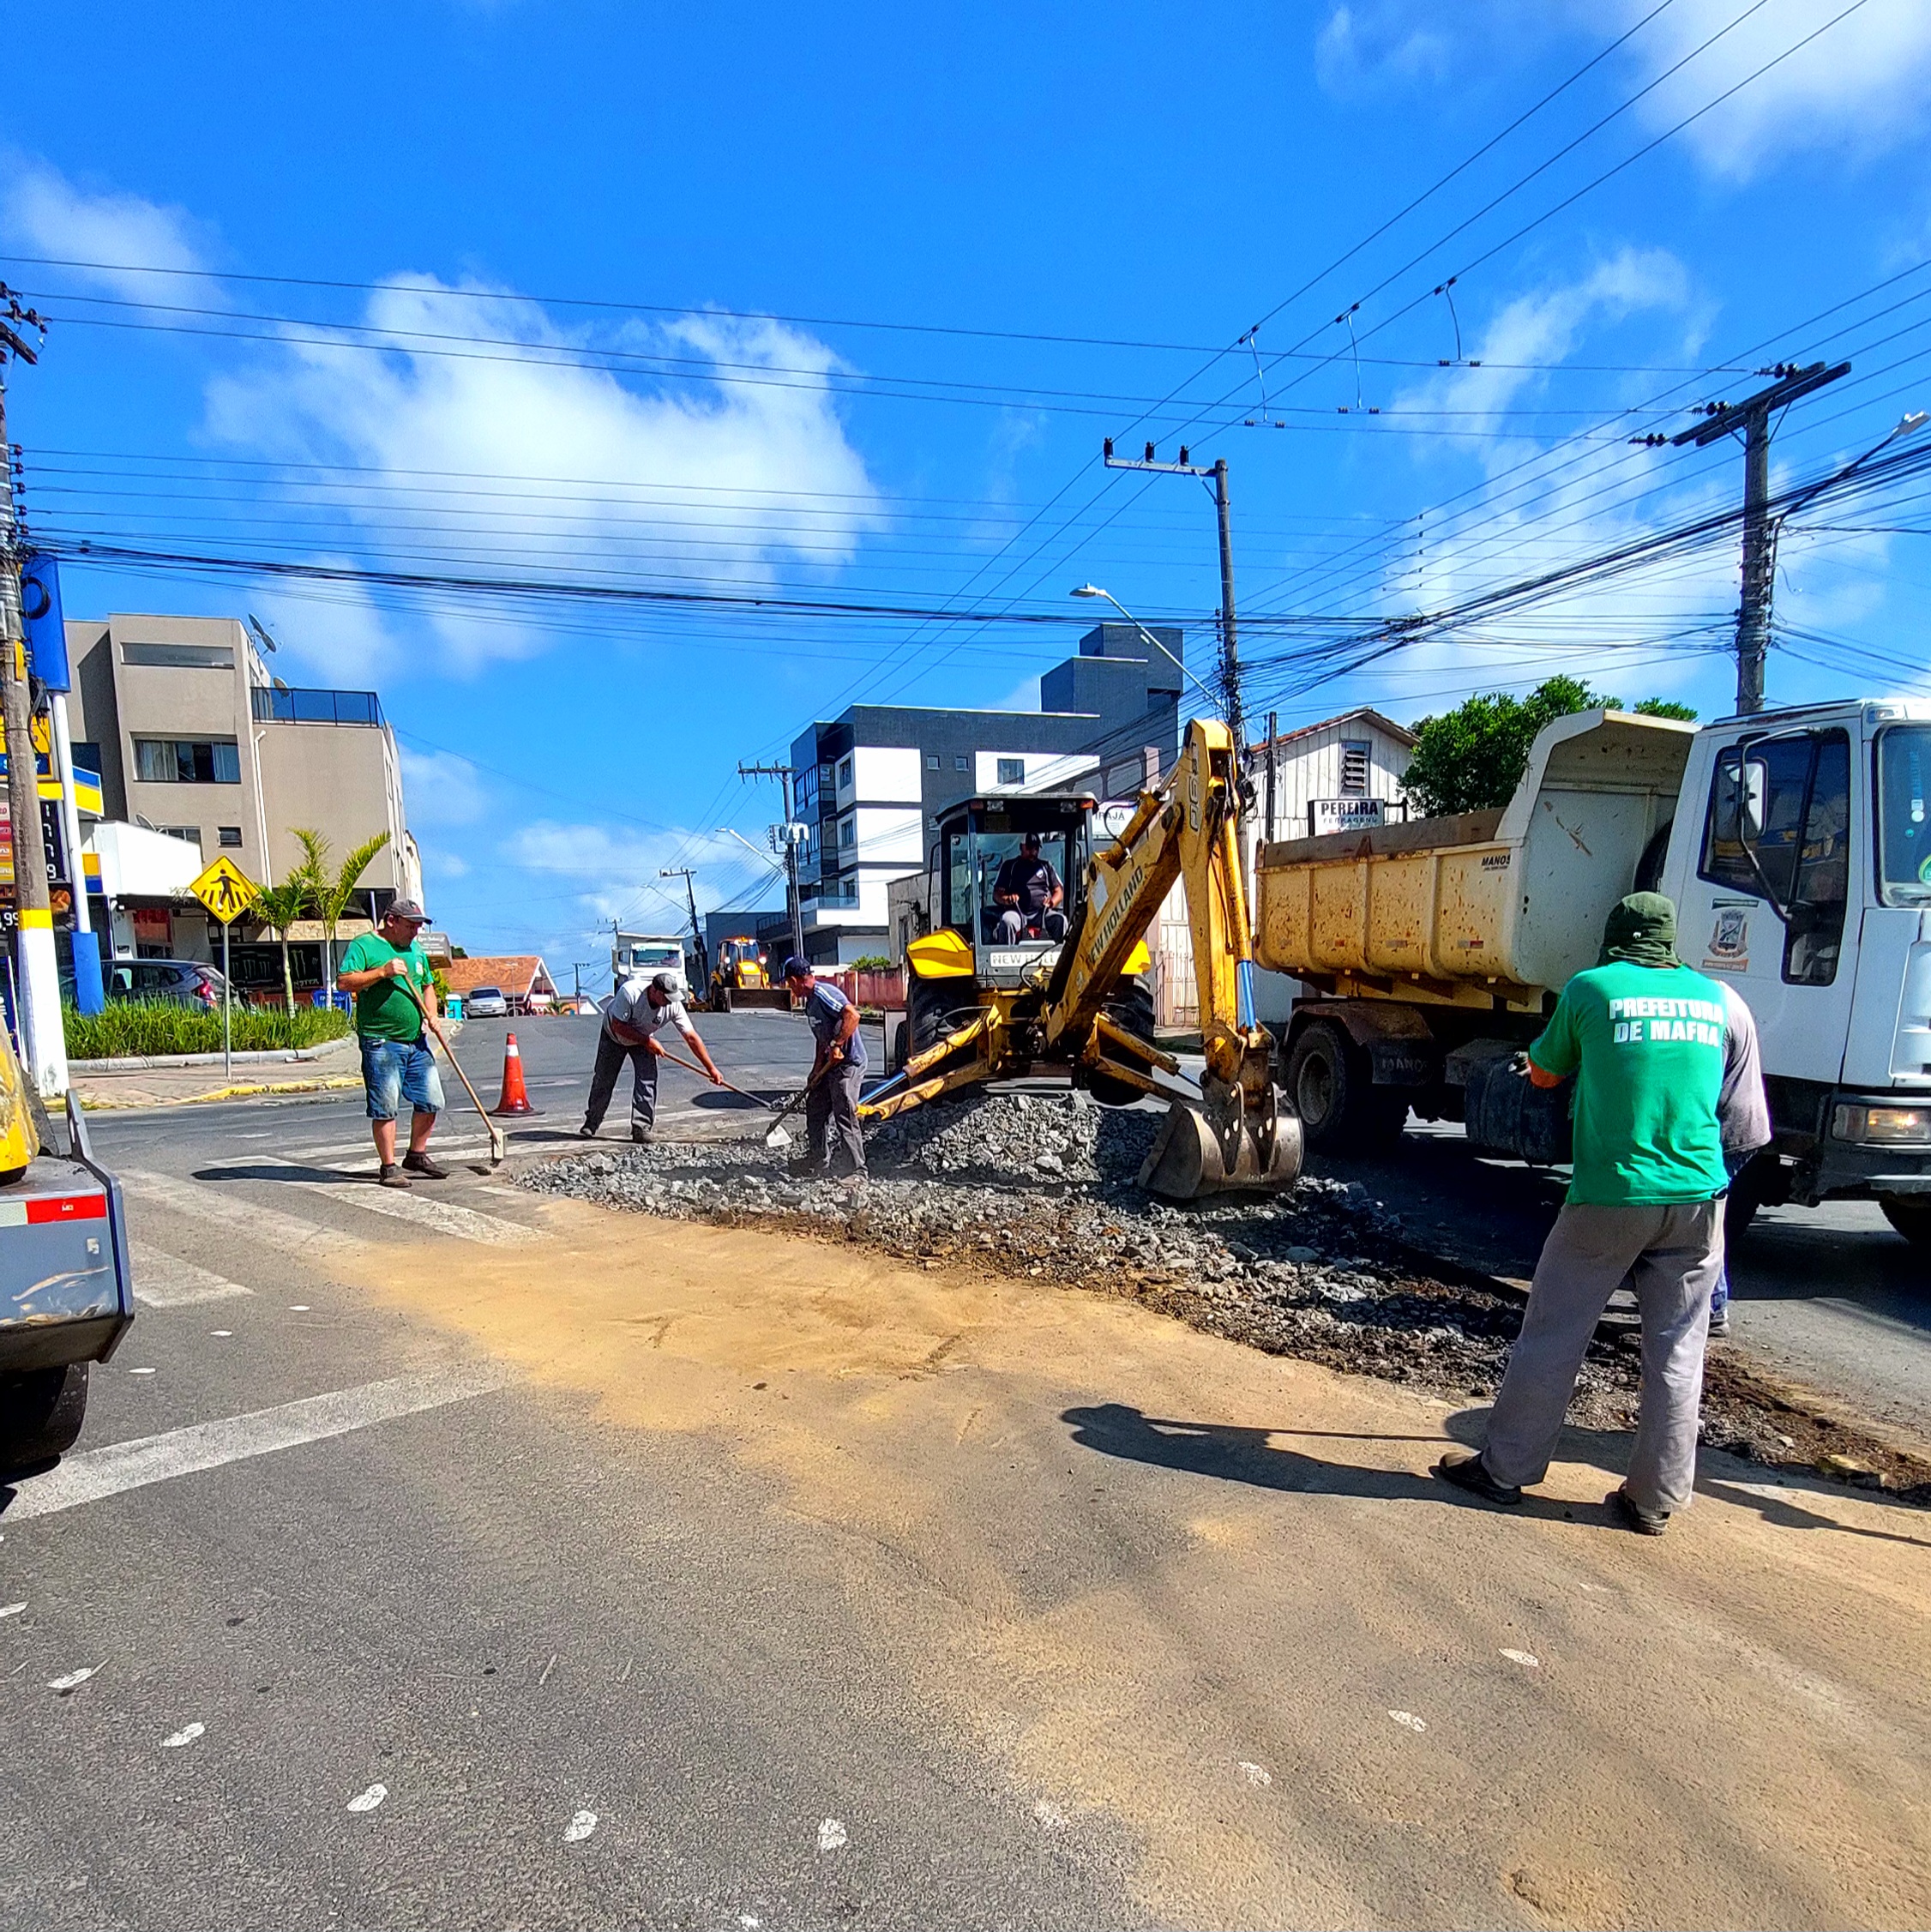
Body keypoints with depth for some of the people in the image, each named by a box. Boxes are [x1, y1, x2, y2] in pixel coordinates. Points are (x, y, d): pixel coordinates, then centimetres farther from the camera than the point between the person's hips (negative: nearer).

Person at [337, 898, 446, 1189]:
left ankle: (417, 1157, 24)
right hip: (381, 1042, -7)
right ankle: (389, 1167, 7)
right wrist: (383, 971, -20)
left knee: (431, 1101, 8)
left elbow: (428, 985, 27)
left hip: (416, 1042, 7)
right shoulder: (363, 945, -3)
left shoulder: (416, 950, 17)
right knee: (384, 1107, -3)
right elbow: (344, 982, -13)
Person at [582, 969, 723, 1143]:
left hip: (644, 1040, 2)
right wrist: (647, 1041, -31)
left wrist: (712, 1069, -28)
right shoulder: (630, 992, -40)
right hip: (613, 1035, -2)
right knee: (603, 1080, 4)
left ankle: (641, 1127, -8)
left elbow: (692, 1037, -26)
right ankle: (591, 1122, 24)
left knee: (647, 1080, -14)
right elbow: (618, 1026, -30)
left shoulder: (674, 1006, -30)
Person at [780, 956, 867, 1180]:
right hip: (831, 1064, 11)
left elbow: (852, 1015, -29)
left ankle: (858, 1170, -6)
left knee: (844, 1117, -11)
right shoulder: (810, 1002, 15)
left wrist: (837, 1045, -27)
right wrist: (817, 1068, 14)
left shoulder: (823, 993, -17)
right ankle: (818, 1159, 31)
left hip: (848, 1063, -11)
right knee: (815, 1109, 17)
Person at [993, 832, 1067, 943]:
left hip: (1042, 912, 2)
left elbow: (1059, 891, 20)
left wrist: (1052, 902, -5)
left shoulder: (1046, 865, 25)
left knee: (1060, 920, -29)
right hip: (1017, 912, -2)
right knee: (1007, 921, -36)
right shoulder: (1010, 866, 17)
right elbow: (997, 894, 10)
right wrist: (1006, 899, -16)